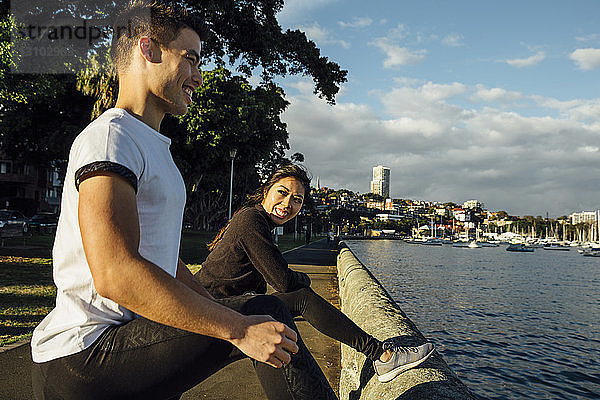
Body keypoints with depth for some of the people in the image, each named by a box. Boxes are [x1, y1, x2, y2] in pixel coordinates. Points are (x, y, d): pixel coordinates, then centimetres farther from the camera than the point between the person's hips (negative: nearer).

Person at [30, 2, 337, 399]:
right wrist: (240, 329, -27)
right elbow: (115, 274, -29)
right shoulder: (109, 136, -14)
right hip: (84, 356, -10)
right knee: (266, 312, -20)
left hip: (128, 338, 10)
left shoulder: (152, 147, 19)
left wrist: (219, 308, 8)